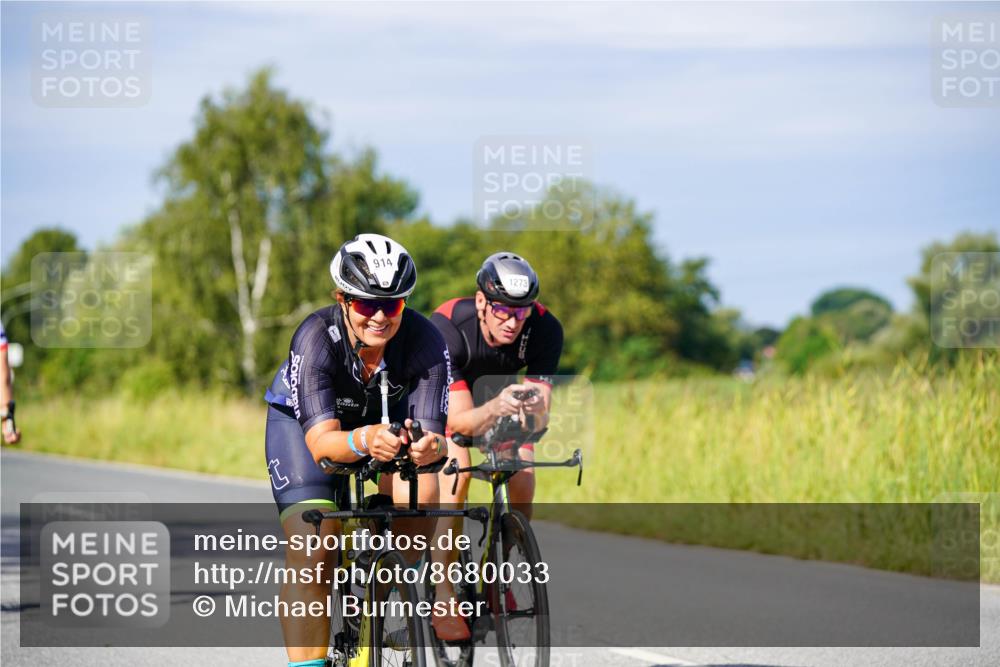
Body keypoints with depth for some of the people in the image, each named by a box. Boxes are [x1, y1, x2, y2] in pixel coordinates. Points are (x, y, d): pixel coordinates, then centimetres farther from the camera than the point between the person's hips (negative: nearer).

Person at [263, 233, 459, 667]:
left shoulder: (424, 341, -32)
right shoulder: (317, 338, -36)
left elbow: (432, 431, -37)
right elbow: (321, 441, -44)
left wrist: (428, 446, -62)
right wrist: (363, 441, -66)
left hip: (385, 416, 2)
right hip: (302, 420, -2)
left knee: (421, 495, -26)